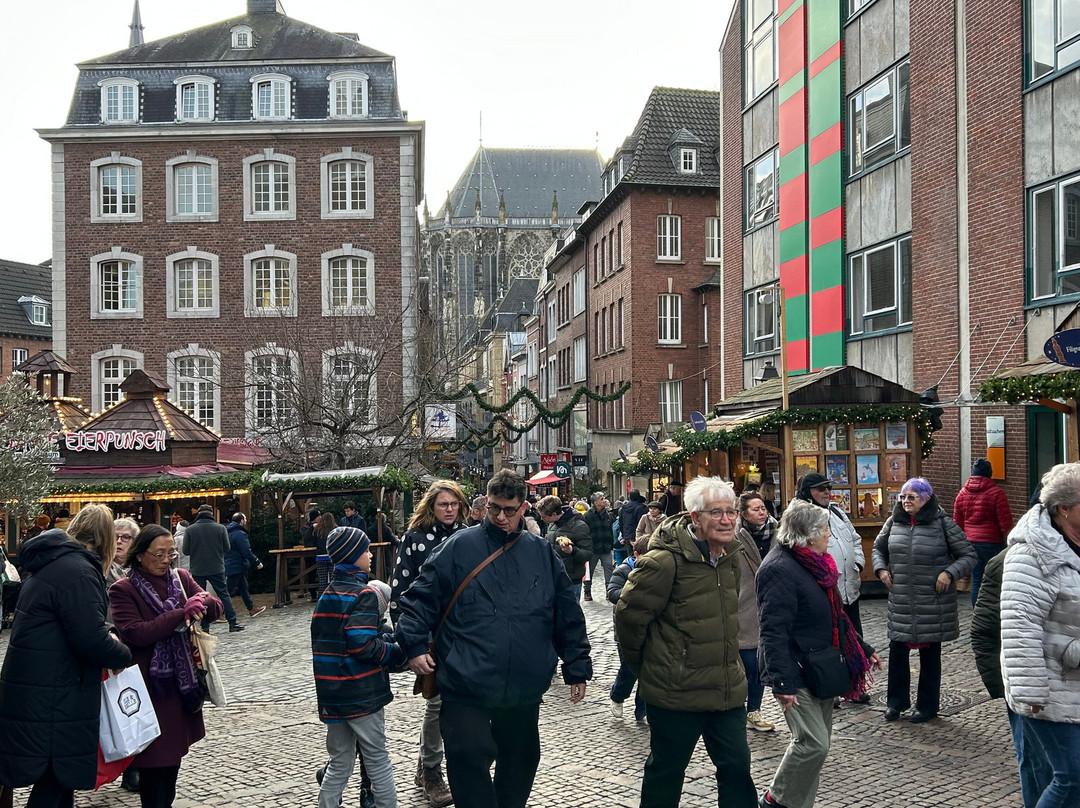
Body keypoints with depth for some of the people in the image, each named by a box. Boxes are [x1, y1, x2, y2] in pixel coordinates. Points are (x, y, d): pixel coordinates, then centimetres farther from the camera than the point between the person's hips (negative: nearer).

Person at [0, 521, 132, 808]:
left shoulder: (52, 564, 13)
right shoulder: (78, 572, -19)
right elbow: (91, 641, -24)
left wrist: (105, 637, 19)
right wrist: (123, 656, -6)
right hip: (51, 703, -10)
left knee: (58, 782, 19)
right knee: (54, 785, 0)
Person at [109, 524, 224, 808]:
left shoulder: (181, 578, 7)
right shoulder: (123, 590, -9)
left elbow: (216, 608, 2)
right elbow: (135, 633, -22)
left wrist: (201, 602, -21)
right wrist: (181, 614, -26)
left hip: (183, 682, 6)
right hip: (150, 686, -6)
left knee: (175, 752, 16)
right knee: (155, 759, -1)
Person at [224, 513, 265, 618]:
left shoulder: (227, 532, 12)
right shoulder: (240, 534, -18)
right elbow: (246, 552, -21)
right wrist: (257, 562, -12)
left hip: (229, 565, 10)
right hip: (236, 567, -10)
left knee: (243, 587, 16)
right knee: (229, 591, -6)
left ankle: (251, 609, 24)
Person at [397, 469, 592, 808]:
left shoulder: (543, 554, 6)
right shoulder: (458, 547, -2)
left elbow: (568, 617, 11)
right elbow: (420, 599, 0)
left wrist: (577, 669, 11)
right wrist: (415, 646, -11)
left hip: (524, 691, 3)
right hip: (466, 689, -3)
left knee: (520, 762, 16)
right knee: (470, 762, -4)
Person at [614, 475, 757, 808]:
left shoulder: (730, 555, 5)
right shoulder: (666, 560, -21)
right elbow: (629, 615, -15)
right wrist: (643, 665, -2)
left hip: (728, 689, 7)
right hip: (677, 691, -7)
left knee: (737, 765, 13)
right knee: (665, 771, 10)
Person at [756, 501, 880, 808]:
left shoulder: (815, 564, 13)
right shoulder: (780, 569, -19)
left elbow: (836, 617, 24)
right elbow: (773, 631, -25)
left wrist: (863, 651, 26)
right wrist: (782, 681, -29)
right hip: (796, 674, -10)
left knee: (818, 742, 12)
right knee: (814, 743, -11)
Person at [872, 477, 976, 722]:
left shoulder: (942, 523, -8)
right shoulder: (894, 522, 4)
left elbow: (968, 555, -3)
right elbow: (878, 547, 20)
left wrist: (949, 573, -17)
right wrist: (881, 568, 3)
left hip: (933, 602, -3)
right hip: (900, 602, 3)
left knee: (930, 654, 10)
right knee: (897, 650, 7)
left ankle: (927, 705, 24)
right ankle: (896, 701, 24)